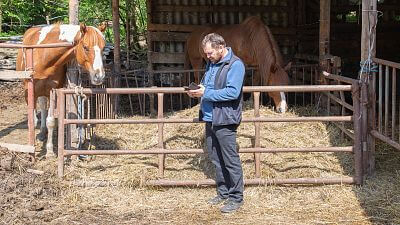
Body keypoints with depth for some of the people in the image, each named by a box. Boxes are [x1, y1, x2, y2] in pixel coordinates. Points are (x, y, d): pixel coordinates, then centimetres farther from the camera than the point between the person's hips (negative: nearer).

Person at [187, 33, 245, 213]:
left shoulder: (235, 65, -13)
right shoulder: (211, 63, 14)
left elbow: (233, 92, -22)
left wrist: (206, 93, -20)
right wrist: (197, 91, 2)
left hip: (224, 120, -9)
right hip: (210, 119, 9)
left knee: (231, 160, -2)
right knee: (215, 158, 15)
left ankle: (236, 197, 6)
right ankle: (223, 192, 27)